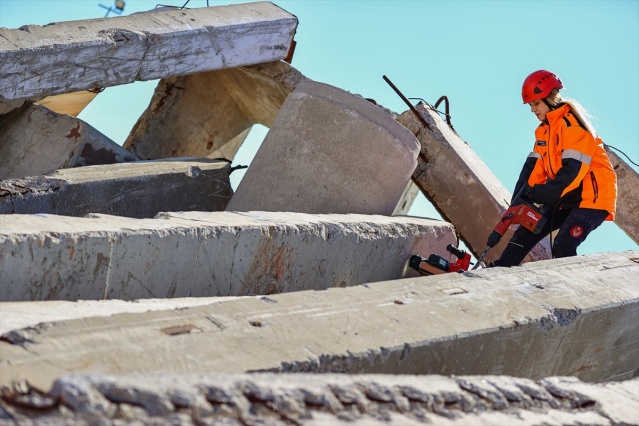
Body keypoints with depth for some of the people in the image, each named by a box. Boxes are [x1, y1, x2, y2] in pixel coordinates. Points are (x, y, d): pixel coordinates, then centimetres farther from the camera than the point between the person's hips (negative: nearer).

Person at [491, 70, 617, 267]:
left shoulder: (573, 125, -18)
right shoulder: (545, 129, 10)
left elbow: (573, 171, -26)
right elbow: (534, 166, 4)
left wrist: (539, 194, -27)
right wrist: (520, 199, -10)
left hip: (592, 197, -9)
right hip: (567, 198, 9)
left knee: (563, 246, -23)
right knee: (527, 231, 1)